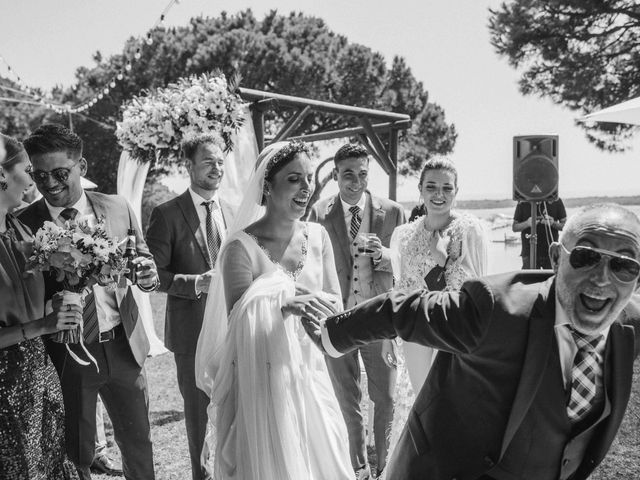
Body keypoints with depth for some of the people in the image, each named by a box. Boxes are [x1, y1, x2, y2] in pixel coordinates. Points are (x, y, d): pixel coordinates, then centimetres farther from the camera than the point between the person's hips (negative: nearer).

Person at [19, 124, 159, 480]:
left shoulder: (118, 208, -1)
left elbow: (143, 260, 8)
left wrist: (148, 275, -14)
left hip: (123, 347, 2)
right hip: (66, 355, -2)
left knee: (139, 444, 16)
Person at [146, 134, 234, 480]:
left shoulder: (229, 211, 8)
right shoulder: (167, 214, -8)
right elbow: (154, 274, -10)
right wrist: (197, 283, -22)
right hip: (192, 329, -4)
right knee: (199, 408, 9)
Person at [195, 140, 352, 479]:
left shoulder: (317, 236, 2)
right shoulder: (242, 247, -13)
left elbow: (336, 305, 2)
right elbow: (238, 324, -17)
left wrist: (316, 303, -19)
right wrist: (286, 308, -32)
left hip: (308, 374, 5)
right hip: (259, 380, -5)